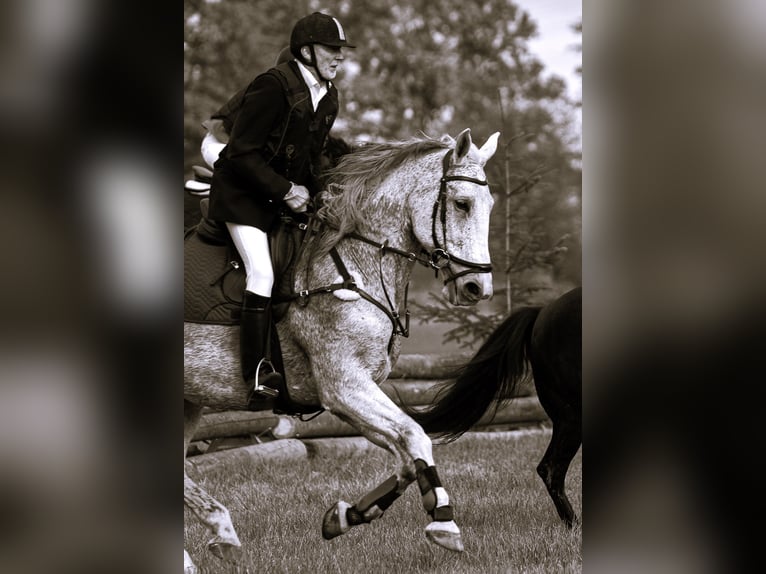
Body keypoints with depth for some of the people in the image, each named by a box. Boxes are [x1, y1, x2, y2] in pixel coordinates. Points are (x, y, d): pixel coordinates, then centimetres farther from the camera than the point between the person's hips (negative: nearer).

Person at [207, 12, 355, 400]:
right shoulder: (275, 85, -22)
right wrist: (285, 191, -22)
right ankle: (257, 373, -11)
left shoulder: (329, 96, 3)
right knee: (261, 273, -17)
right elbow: (242, 152, -22)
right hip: (242, 192, -8)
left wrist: (310, 192, -2)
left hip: (288, 193, 8)